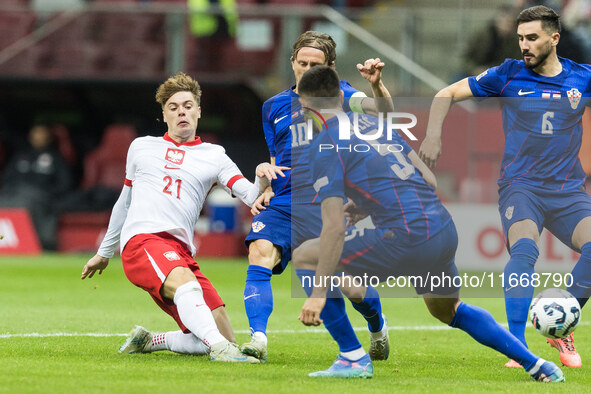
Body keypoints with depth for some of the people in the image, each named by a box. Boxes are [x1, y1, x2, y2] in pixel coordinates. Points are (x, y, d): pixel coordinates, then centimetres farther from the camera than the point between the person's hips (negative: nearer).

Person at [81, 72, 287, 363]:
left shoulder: (213, 156, 17)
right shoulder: (141, 147, 21)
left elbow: (251, 196, 2)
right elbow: (125, 202, 33)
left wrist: (261, 178, -22)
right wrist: (104, 252, 37)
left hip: (181, 251, 3)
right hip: (142, 240, -3)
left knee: (224, 338, -7)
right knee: (186, 283, -37)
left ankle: (148, 341, 12)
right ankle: (219, 348, -54)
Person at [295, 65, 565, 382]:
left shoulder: (325, 147, -4)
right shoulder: (375, 122, 18)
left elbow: (334, 227, -13)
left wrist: (318, 293, -14)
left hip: (406, 237, -8)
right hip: (445, 231, 8)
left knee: (305, 257, 6)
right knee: (449, 310, 34)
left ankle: (354, 358, 0)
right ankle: (537, 365, 32)